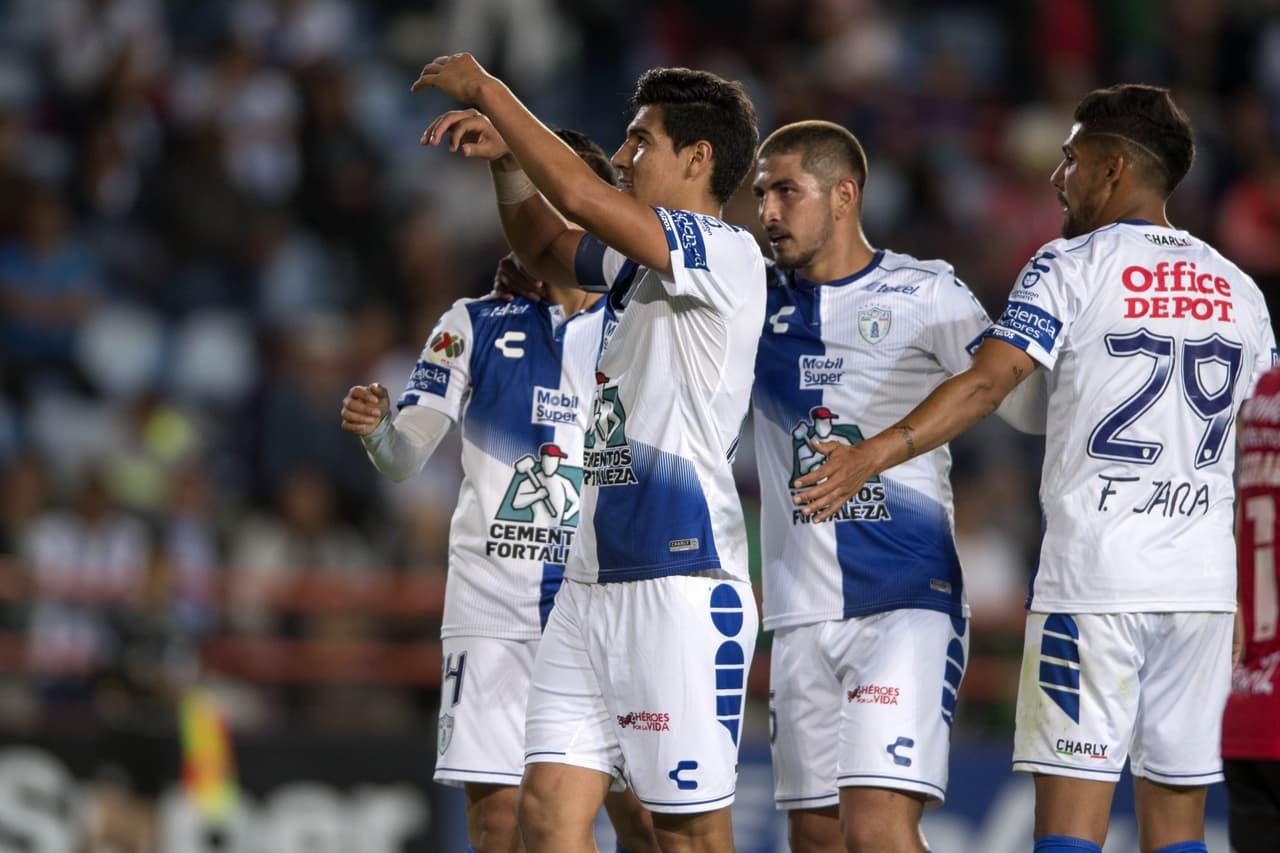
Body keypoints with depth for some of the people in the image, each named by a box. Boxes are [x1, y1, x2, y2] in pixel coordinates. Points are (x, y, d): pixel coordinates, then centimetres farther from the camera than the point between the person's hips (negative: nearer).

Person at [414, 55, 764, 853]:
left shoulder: (727, 254, -10)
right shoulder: (639, 263, 17)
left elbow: (580, 197, -21)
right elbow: (546, 248, 36)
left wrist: (489, 89, -10)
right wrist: (507, 156, 16)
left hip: (681, 587, -9)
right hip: (594, 582, 9)